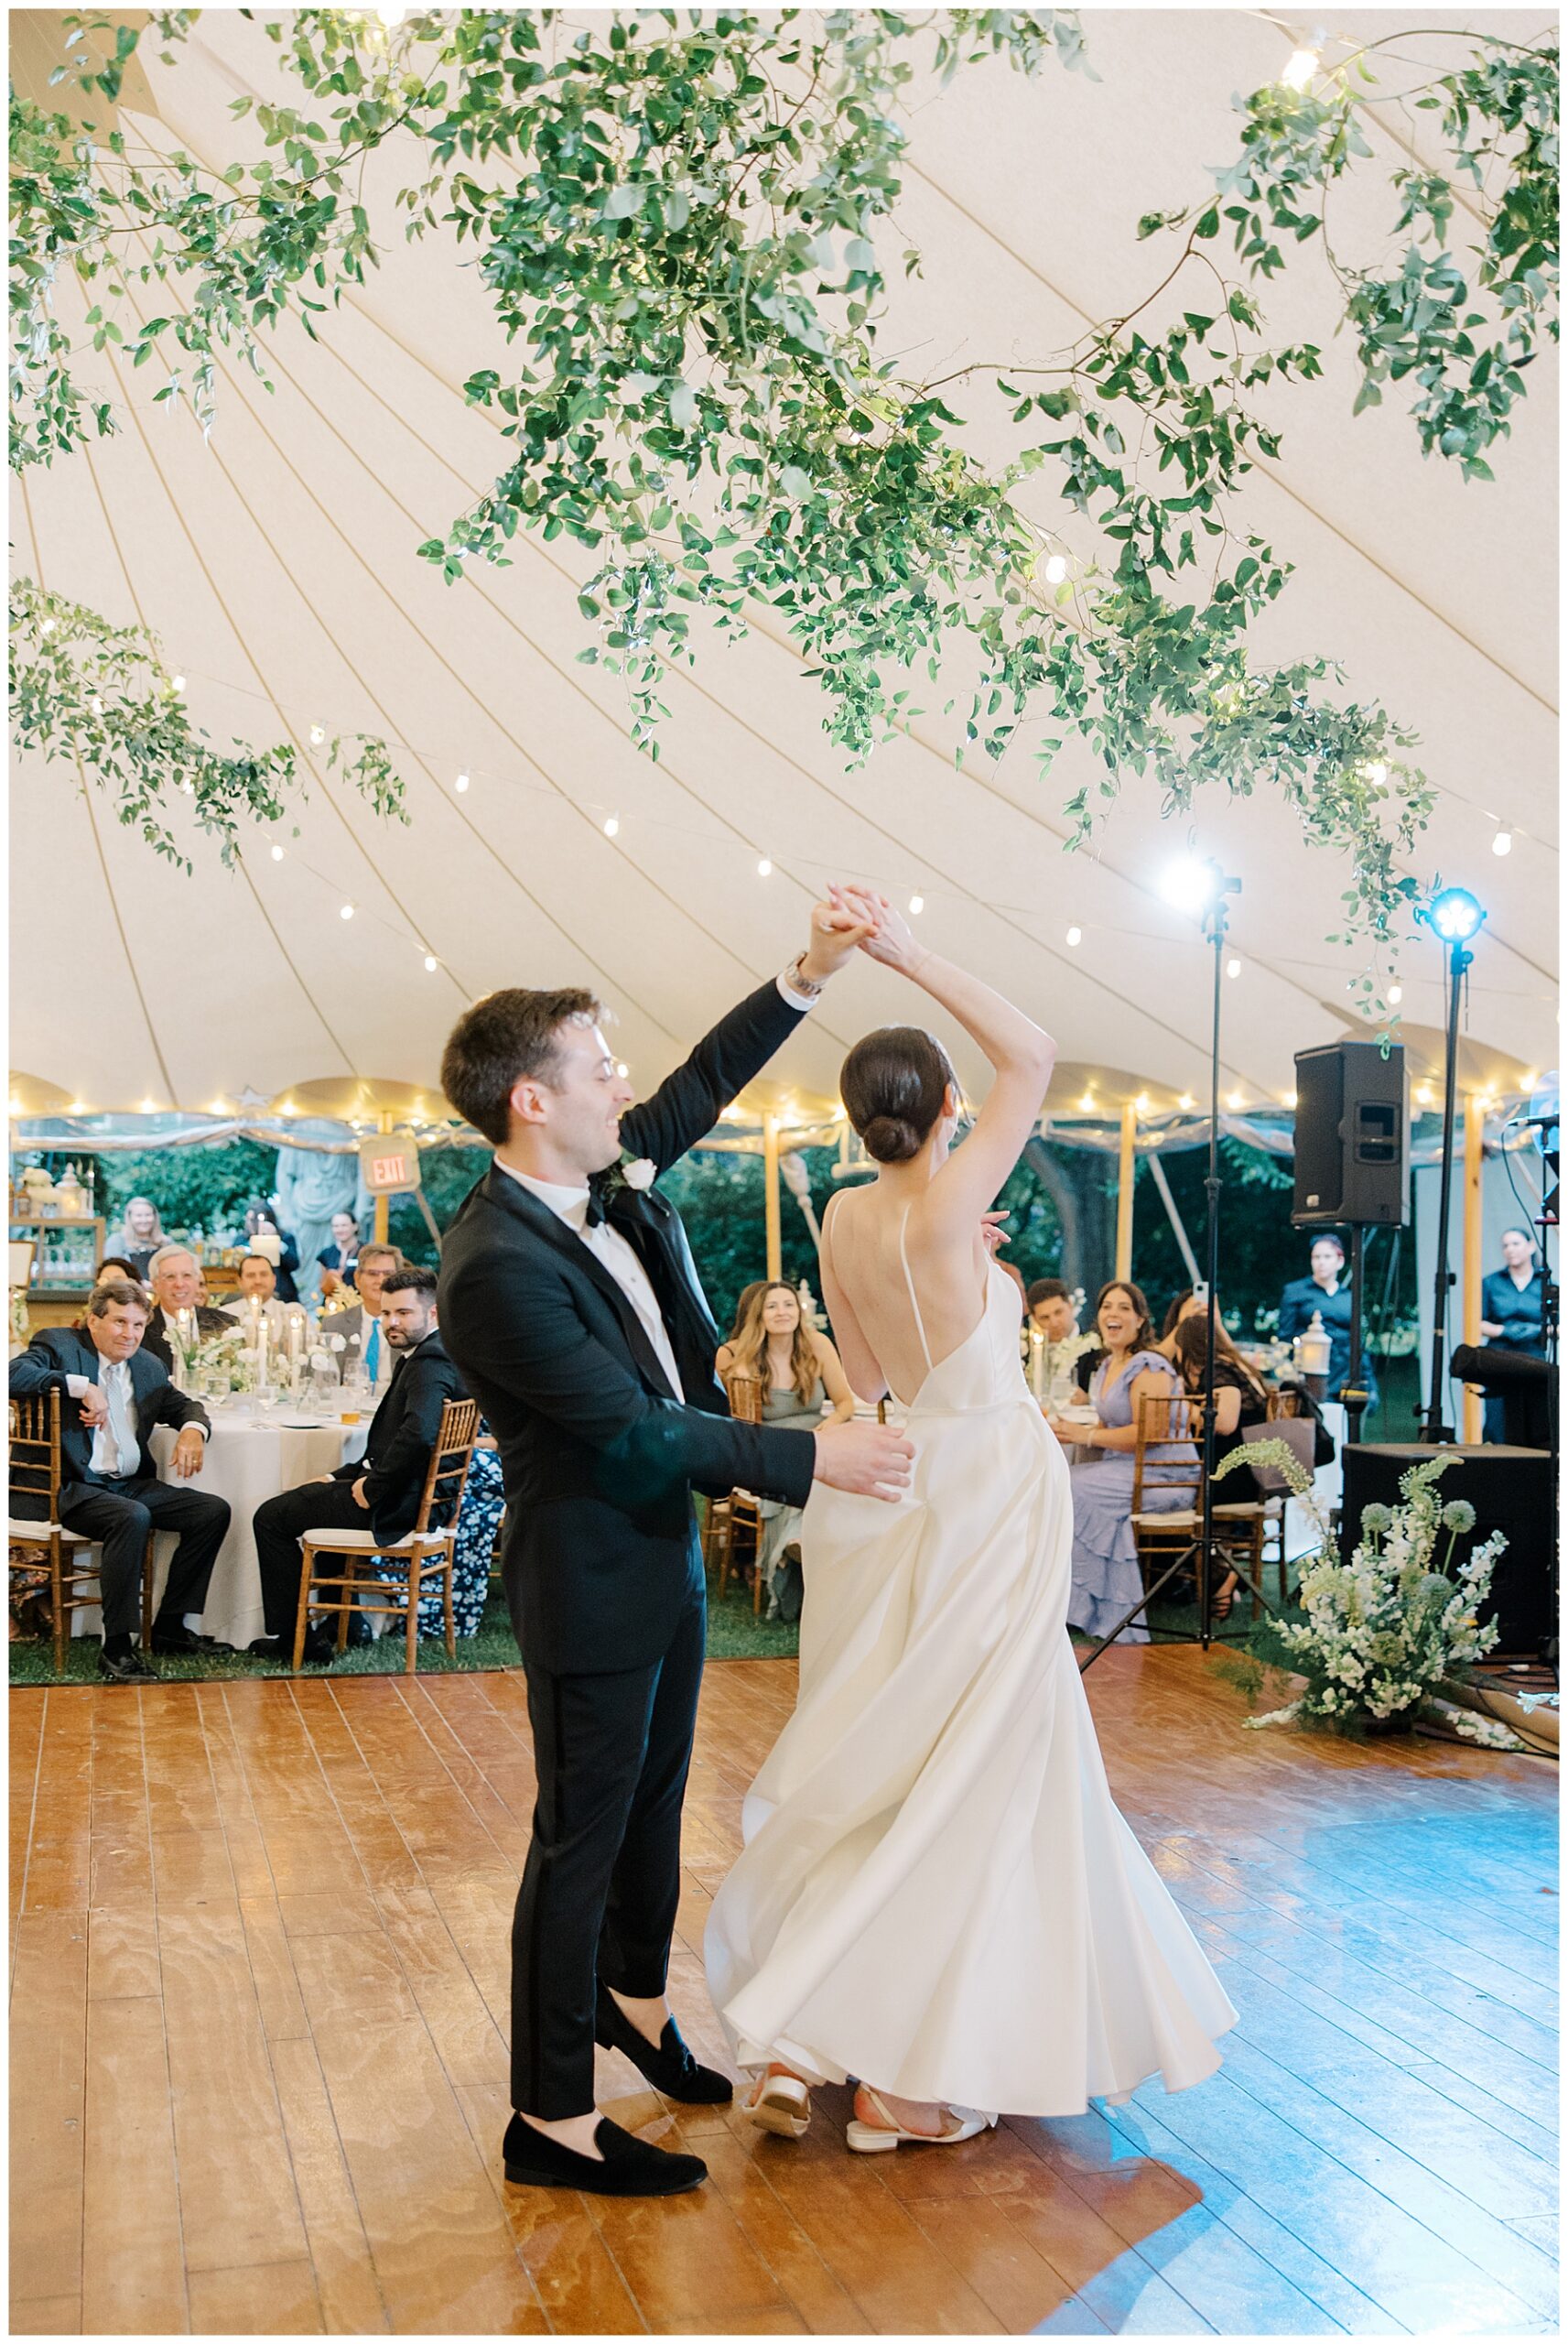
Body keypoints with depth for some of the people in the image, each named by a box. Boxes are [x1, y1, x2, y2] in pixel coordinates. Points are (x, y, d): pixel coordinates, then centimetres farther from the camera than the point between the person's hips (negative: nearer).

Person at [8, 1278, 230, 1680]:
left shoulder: (148, 1366, 17)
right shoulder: (59, 1345, -2)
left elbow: (183, 1405, 22)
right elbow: (14, 1376, -19)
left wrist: (193, 1428, -3)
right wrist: (82, 1386, -23)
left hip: (132, 1484, 7)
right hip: (72, 1488, -7)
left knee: (213, 1511, -7)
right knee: (132, 1517, -34)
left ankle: (169, 1626, 4)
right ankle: (116, 1647, -25)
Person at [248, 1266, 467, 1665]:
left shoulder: (430, 1364, -20)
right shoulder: (422, 1357, 13)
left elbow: (418, 1434, -37)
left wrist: (372, 1487, -24)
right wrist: (343, 1477, 11)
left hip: (394, 1505, -11)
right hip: (406, 1495, 11)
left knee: (271, 1517, 2)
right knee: (299, 1498, 30)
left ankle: (291, 1638, 11)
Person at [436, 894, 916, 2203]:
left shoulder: (608, 1183, -2)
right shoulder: (497, 1265, -27)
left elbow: (701, 1090, 13)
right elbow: (636, 1427, -26)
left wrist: (808, 976, 6)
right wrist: (809, 1457, -20)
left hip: (665, 1557, 9)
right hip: (592, 1587, -9)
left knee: (657, 1800, 23)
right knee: (583, 1836, 3)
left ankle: (637, 2001, 44)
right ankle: (553, 2121, 17)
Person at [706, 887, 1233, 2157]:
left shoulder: (844, 1218, 2)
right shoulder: (943, 1209, -18)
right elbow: (1033, 1053, -15)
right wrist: (914, 958, -17)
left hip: (908, 1479, 7)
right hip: (986, 1493, -7)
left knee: (892, 1769, 17)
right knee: (961, 1776, 2)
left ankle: (796, 2040, 21)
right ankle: (904, 2074, 8)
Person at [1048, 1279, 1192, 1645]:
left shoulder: (1148, 1367, -13)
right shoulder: (1106, 1367, 16)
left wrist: (1084, 1436, -18)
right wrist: (1071, 1430, 2)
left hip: (1163, 1475, -8)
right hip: (1127, 1469, 8)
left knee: (1079, 1491, -25)